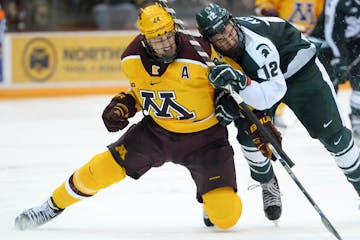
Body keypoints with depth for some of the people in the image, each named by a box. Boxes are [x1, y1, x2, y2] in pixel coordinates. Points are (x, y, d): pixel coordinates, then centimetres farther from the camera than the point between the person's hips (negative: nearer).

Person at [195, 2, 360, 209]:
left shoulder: (258, 46, -41)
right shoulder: (209, 48, -22)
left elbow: (270, 96, -43)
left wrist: (239, 82, -58)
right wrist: (226, 102, -22)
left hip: (300, 67, -5)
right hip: (259, 76, 5)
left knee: (331, 132, -1)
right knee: (249, 132, -14)